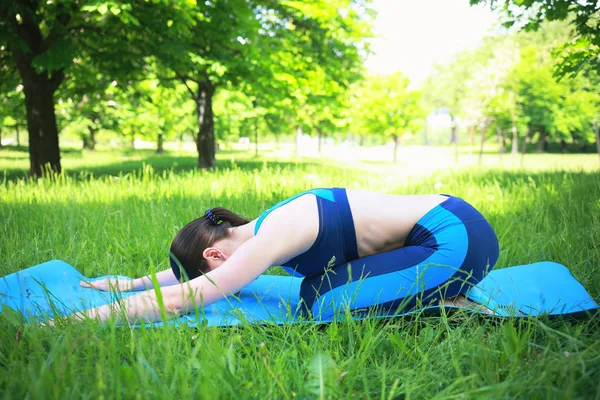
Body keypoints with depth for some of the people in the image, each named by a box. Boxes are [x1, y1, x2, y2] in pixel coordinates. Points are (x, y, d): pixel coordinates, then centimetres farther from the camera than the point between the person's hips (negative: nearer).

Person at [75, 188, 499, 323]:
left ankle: (449, 304, -6)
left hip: (457, 237, -9)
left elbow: (184, 297, -24)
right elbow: (189, 267, 26)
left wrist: (87, 318, -18)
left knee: (322, 302, -19)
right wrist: (132, 282, 25)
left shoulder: (270, 239, -19)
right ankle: (444, 291, 12)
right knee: (319, 283, 9)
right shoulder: (266, 229, 10)